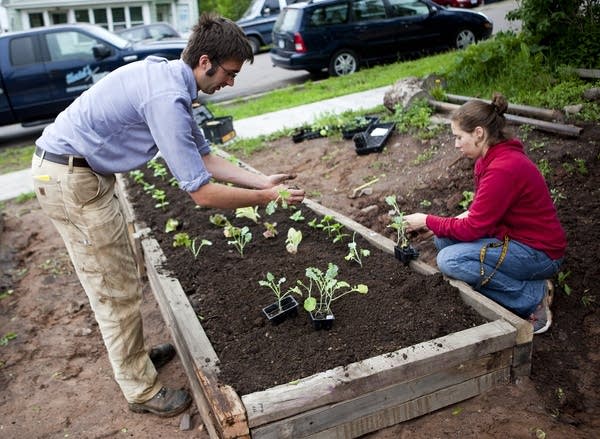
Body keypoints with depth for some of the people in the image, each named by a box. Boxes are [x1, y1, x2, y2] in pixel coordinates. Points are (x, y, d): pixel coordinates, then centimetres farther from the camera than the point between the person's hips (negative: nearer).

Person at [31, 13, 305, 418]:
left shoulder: (172, 80, 6)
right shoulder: (166, 97, -26)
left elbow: (203, 157, 10)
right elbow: (201, 192, -27)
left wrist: (263, 181, 5)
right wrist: (267, 198, -15)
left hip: (75, 170, 10)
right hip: (72, 178, -10)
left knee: (113, 281, 20)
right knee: (117, 290, 0)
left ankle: (133, 353, 38)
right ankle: (142, 390, 15)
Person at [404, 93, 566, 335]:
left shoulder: (504, 169, -28)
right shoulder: (492, 157, 2)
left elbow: (472, 229, -23)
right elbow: (480, 212, 12)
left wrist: (427, 221, -10)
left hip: (540, 252, -10)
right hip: (513, 236, 10)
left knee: (450, 260, -22)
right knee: (443, 239, 2)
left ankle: (533, 296, -9)